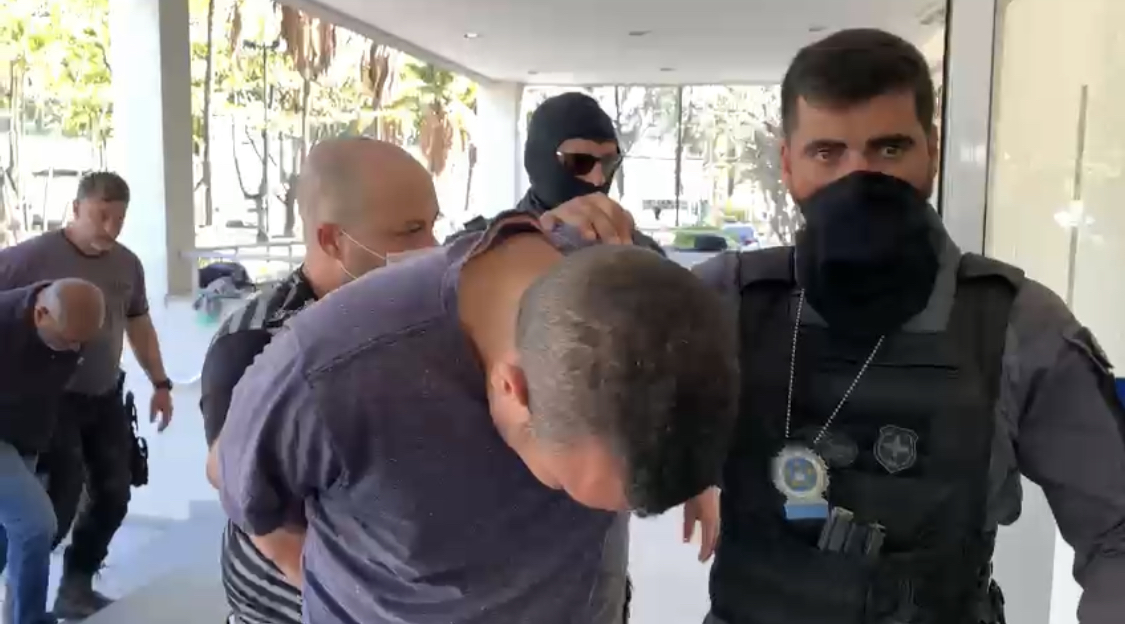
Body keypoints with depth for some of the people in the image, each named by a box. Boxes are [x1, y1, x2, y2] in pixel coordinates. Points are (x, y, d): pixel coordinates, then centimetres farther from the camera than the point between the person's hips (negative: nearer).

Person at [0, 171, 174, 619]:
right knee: (62, 500, -9)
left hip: (106, 399, 6)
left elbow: (138, 325, 14)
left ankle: (76, 585, 29)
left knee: (113, 494, 9)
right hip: (52, 400, -5)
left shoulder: (128, 264, 2)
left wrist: (160, 384, 13)